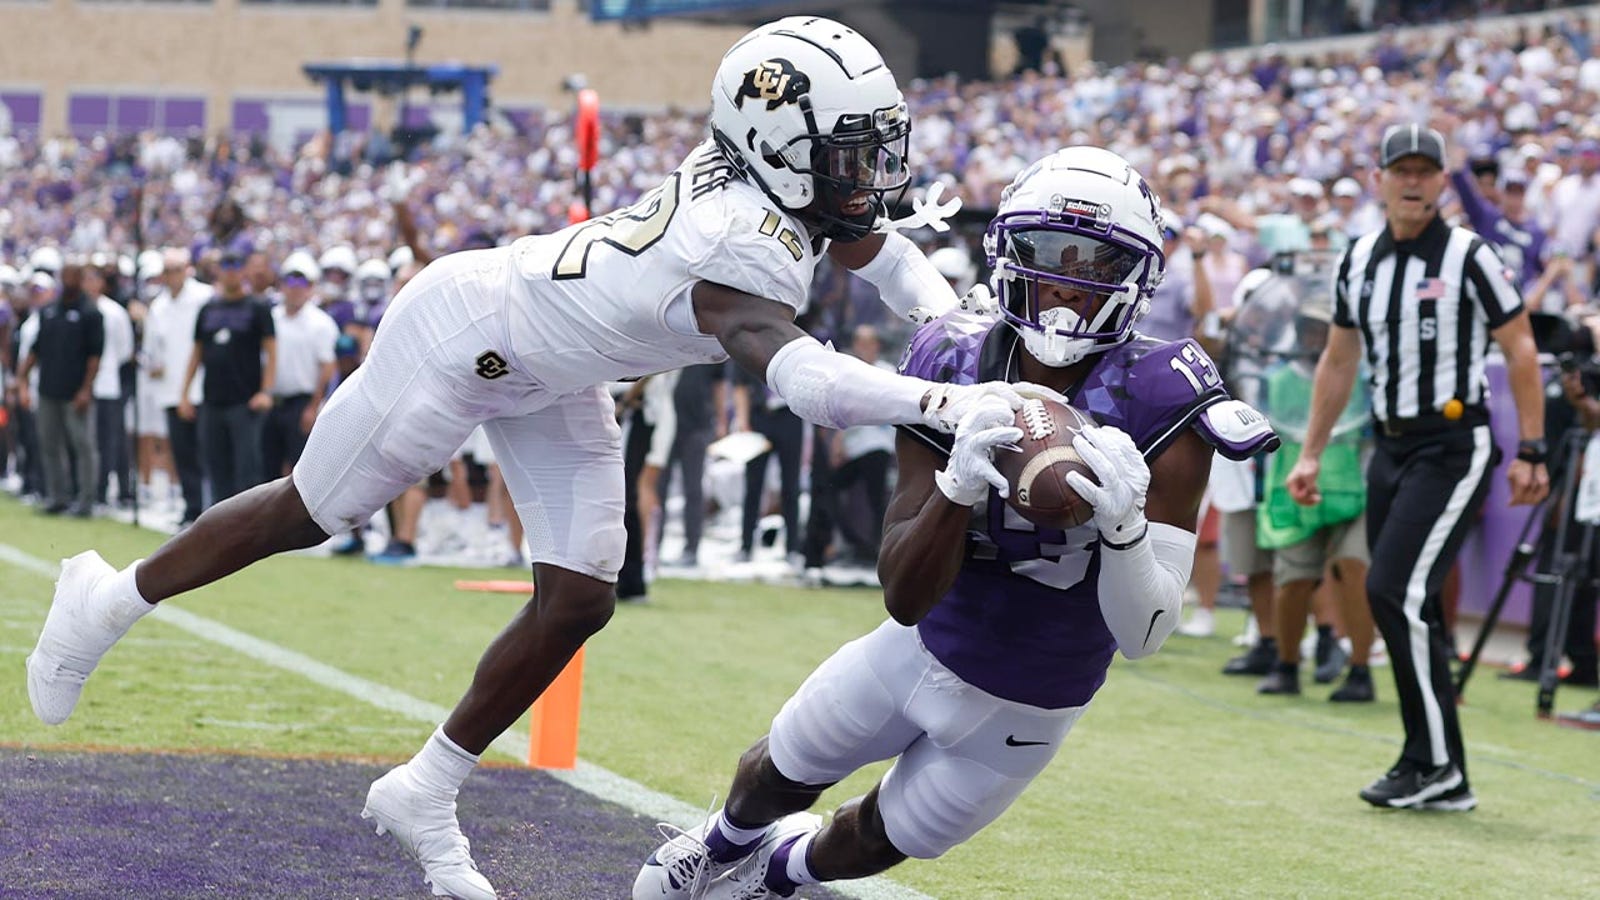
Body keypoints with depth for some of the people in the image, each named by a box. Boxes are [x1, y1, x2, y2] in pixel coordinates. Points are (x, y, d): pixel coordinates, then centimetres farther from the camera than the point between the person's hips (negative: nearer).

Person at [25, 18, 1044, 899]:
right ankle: (111, 600, 35)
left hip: (551, 378, 9)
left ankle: (427, 792, 23)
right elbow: (801, 376, -58)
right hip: (460, 337, -9)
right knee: (308, 515, 10)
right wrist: (951, 404, -65)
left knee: (578, 602, 6)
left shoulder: (759, 177, -14)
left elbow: (874, 242, 7)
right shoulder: (745, 253, -39)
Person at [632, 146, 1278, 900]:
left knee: (879, 839, 19)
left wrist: (1124, 523, -53)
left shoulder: (1161, 409, -30)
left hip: (1024, 711, -1)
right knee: (781, 776, 24)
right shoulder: (953, 371, -23)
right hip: (925, 647, 1)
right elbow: (904, 596, -27)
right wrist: (958, 488, -47)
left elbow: (1141, 635, -33)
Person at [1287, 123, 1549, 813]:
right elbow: (1338, 361, 20)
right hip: (1390, 449, 7)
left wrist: (1531, 452, -10)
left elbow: (1520, 349, -6)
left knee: (1396, 592, -17)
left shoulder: (1468, 255, -7)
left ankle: (1435, 762, -9)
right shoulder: (1358, 260, 10)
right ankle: (1444, 781, 11)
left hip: (1455, 447, -7)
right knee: (1400, 603, 5)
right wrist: (1311, 455, 18)